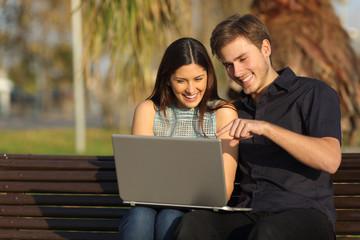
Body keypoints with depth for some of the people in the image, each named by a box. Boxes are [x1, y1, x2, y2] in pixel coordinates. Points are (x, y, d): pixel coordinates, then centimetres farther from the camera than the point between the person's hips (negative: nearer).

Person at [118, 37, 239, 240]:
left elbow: (224, 189, -5)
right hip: (154, 206, 1)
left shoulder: (224, 113, 3)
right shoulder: (147, 111, 8)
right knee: (139, 216, -32)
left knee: (169, 218, -33)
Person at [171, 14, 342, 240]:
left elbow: (330, 160, -13)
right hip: (248, 216, 5)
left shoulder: (314, 93, 5)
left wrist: (266, 128, -18)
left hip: (305, 213, -4)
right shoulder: (239, 109, 24)